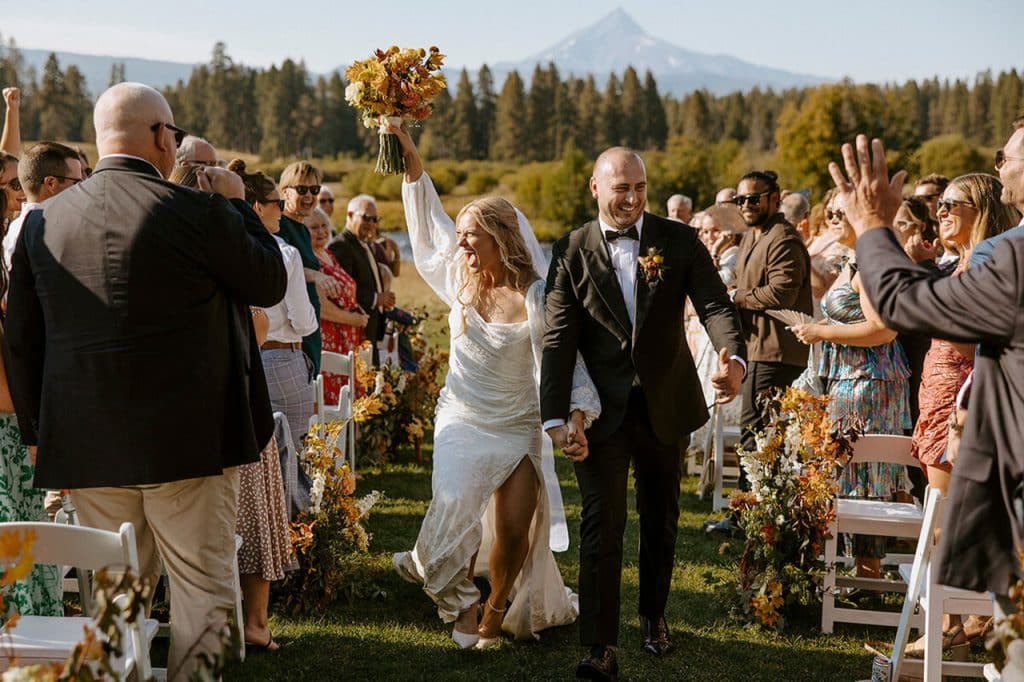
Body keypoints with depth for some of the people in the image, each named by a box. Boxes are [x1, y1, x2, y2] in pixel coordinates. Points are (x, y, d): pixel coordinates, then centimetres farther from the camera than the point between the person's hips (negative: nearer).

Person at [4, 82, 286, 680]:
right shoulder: (199, 213, -12)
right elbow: (270, 284, 3)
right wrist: (237, 205, 14)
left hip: (86, 447, 5)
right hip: (187, 442, -4)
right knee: (203, 587, 8)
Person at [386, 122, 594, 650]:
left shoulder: (536, 297, -13)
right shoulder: (461, 280, -1)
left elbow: (569, 362, -15)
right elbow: (430, 224, 8)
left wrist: (578, 416, -29)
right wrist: (411, 163, 3)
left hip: (520, 427, -2)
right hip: (463, 421, 2)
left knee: (514, 532, -4)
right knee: (456, 512, -16)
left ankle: (497, 614, 22)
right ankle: (459, 602, 8)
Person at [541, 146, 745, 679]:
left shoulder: (678, 241, -2)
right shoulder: (571, 251, -3)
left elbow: (715, 305, -12)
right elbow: (558, 340, -7)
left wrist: (733, 357, -33)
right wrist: (555, 417, -15)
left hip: (664, 405, 2)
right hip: (601, 410, -2)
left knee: (661, 519, 16)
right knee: (602, 523, -6)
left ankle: (654, 615, 36)